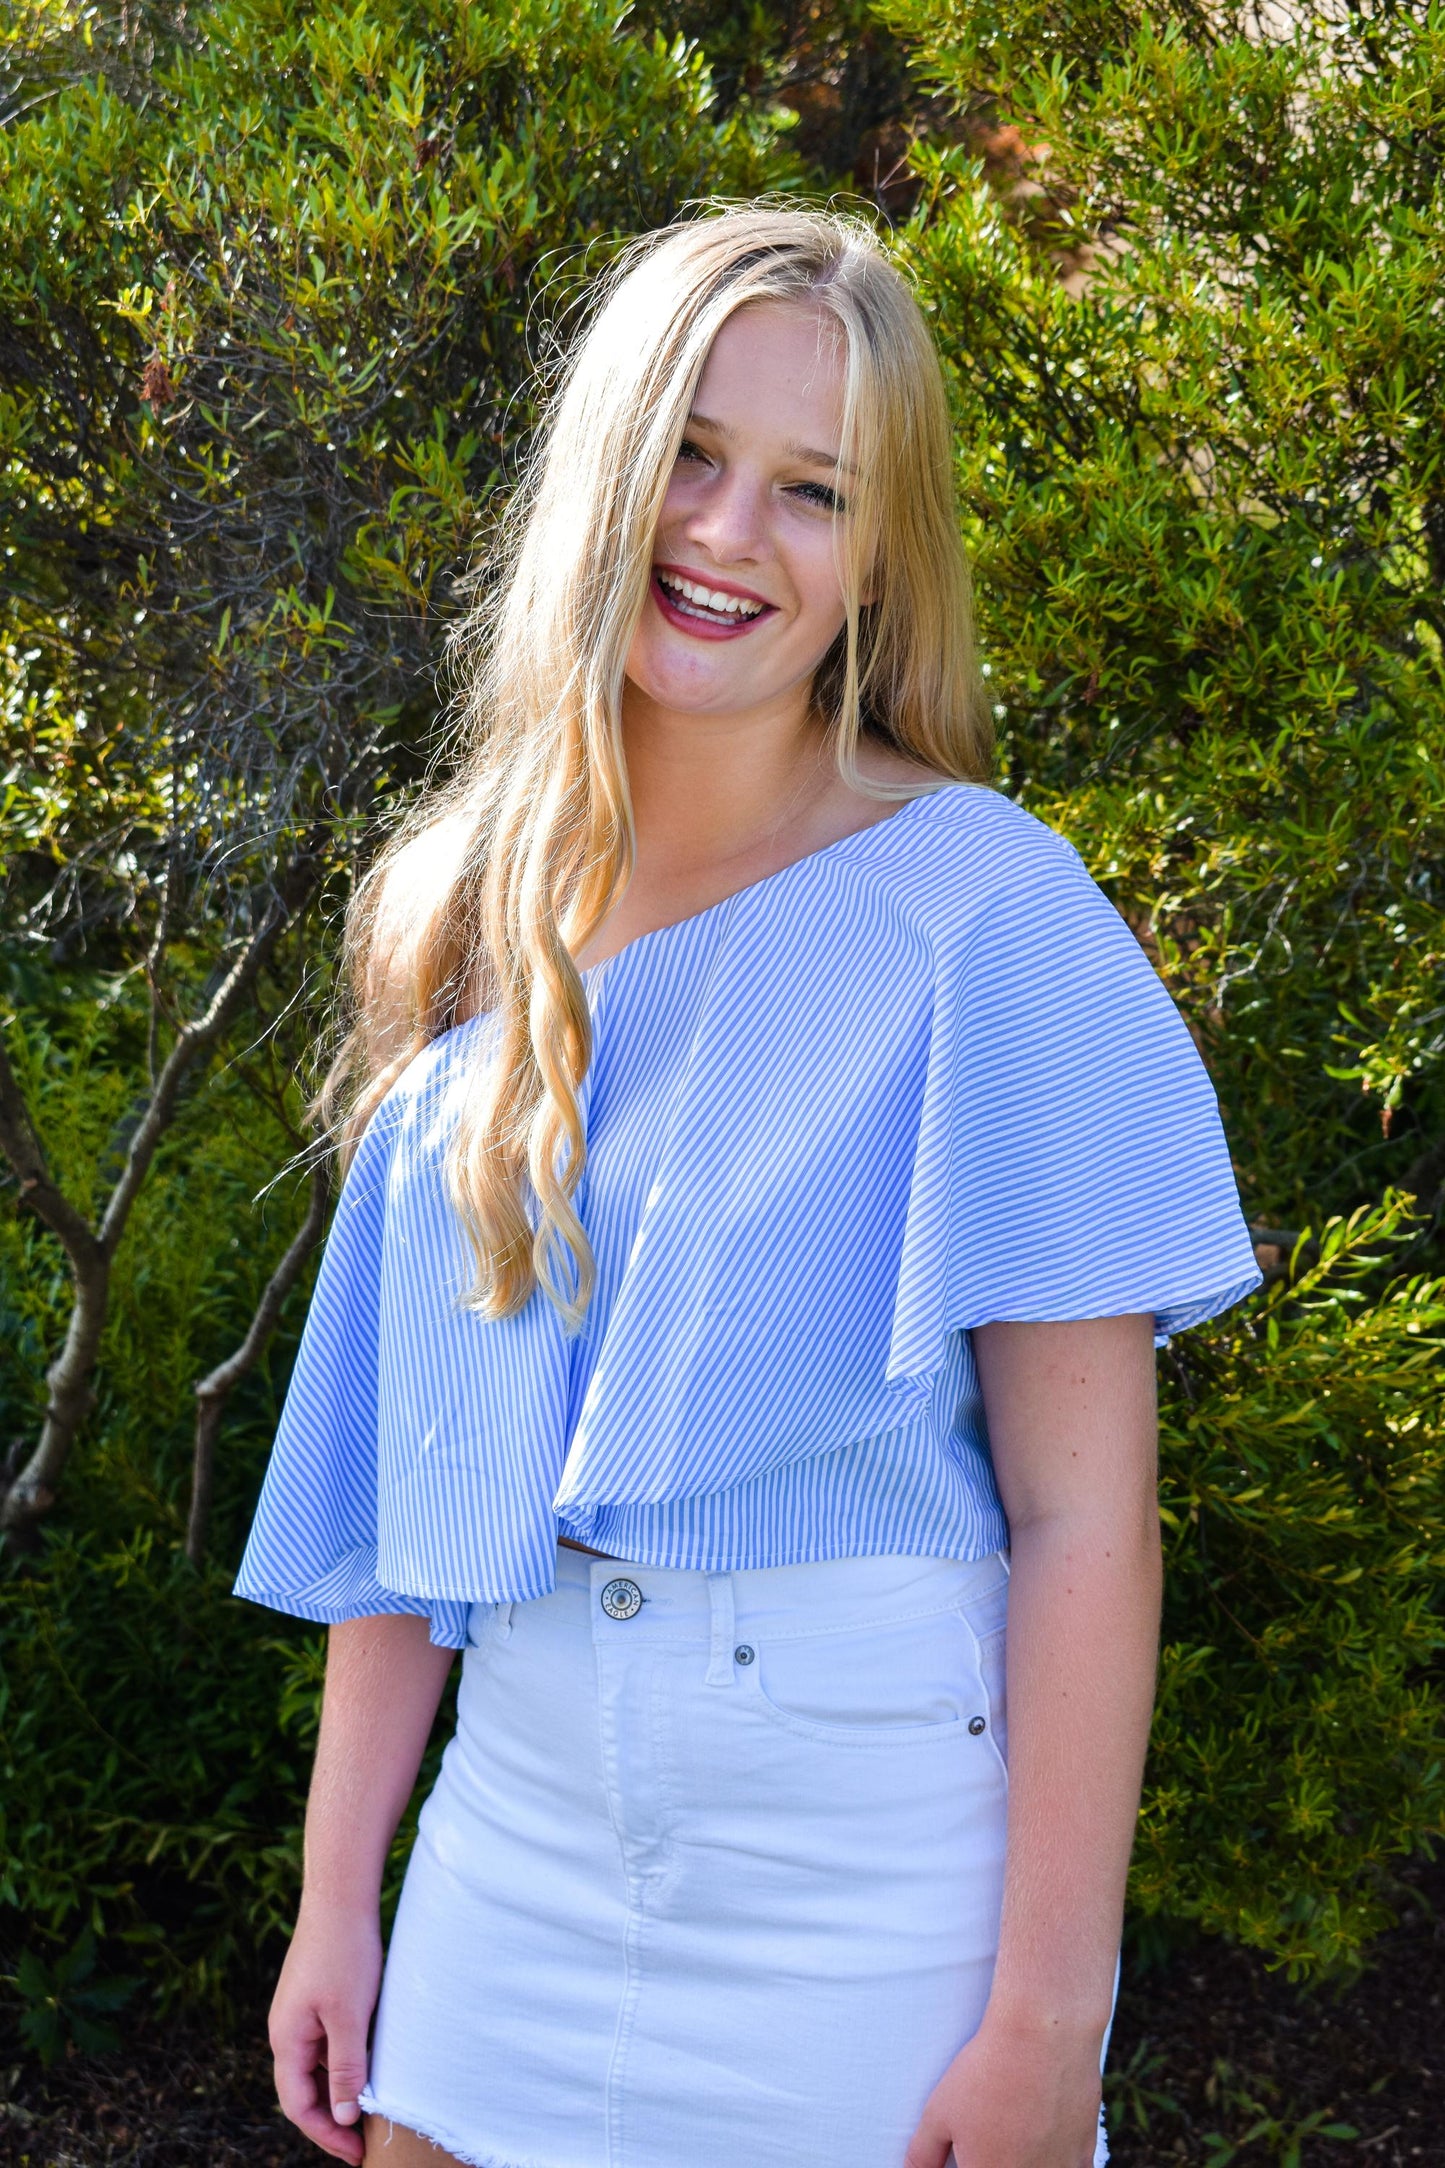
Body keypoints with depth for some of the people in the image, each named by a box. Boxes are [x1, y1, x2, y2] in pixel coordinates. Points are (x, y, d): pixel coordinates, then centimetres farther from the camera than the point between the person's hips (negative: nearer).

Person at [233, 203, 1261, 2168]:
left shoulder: (977, 907, -10)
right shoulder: (476, 927, 4)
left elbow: (1084, 1514, -13)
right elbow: (410, 1468, 7)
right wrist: (337, 1893, 6)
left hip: (873, 1887, -4)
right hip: (517, 1847, 4)